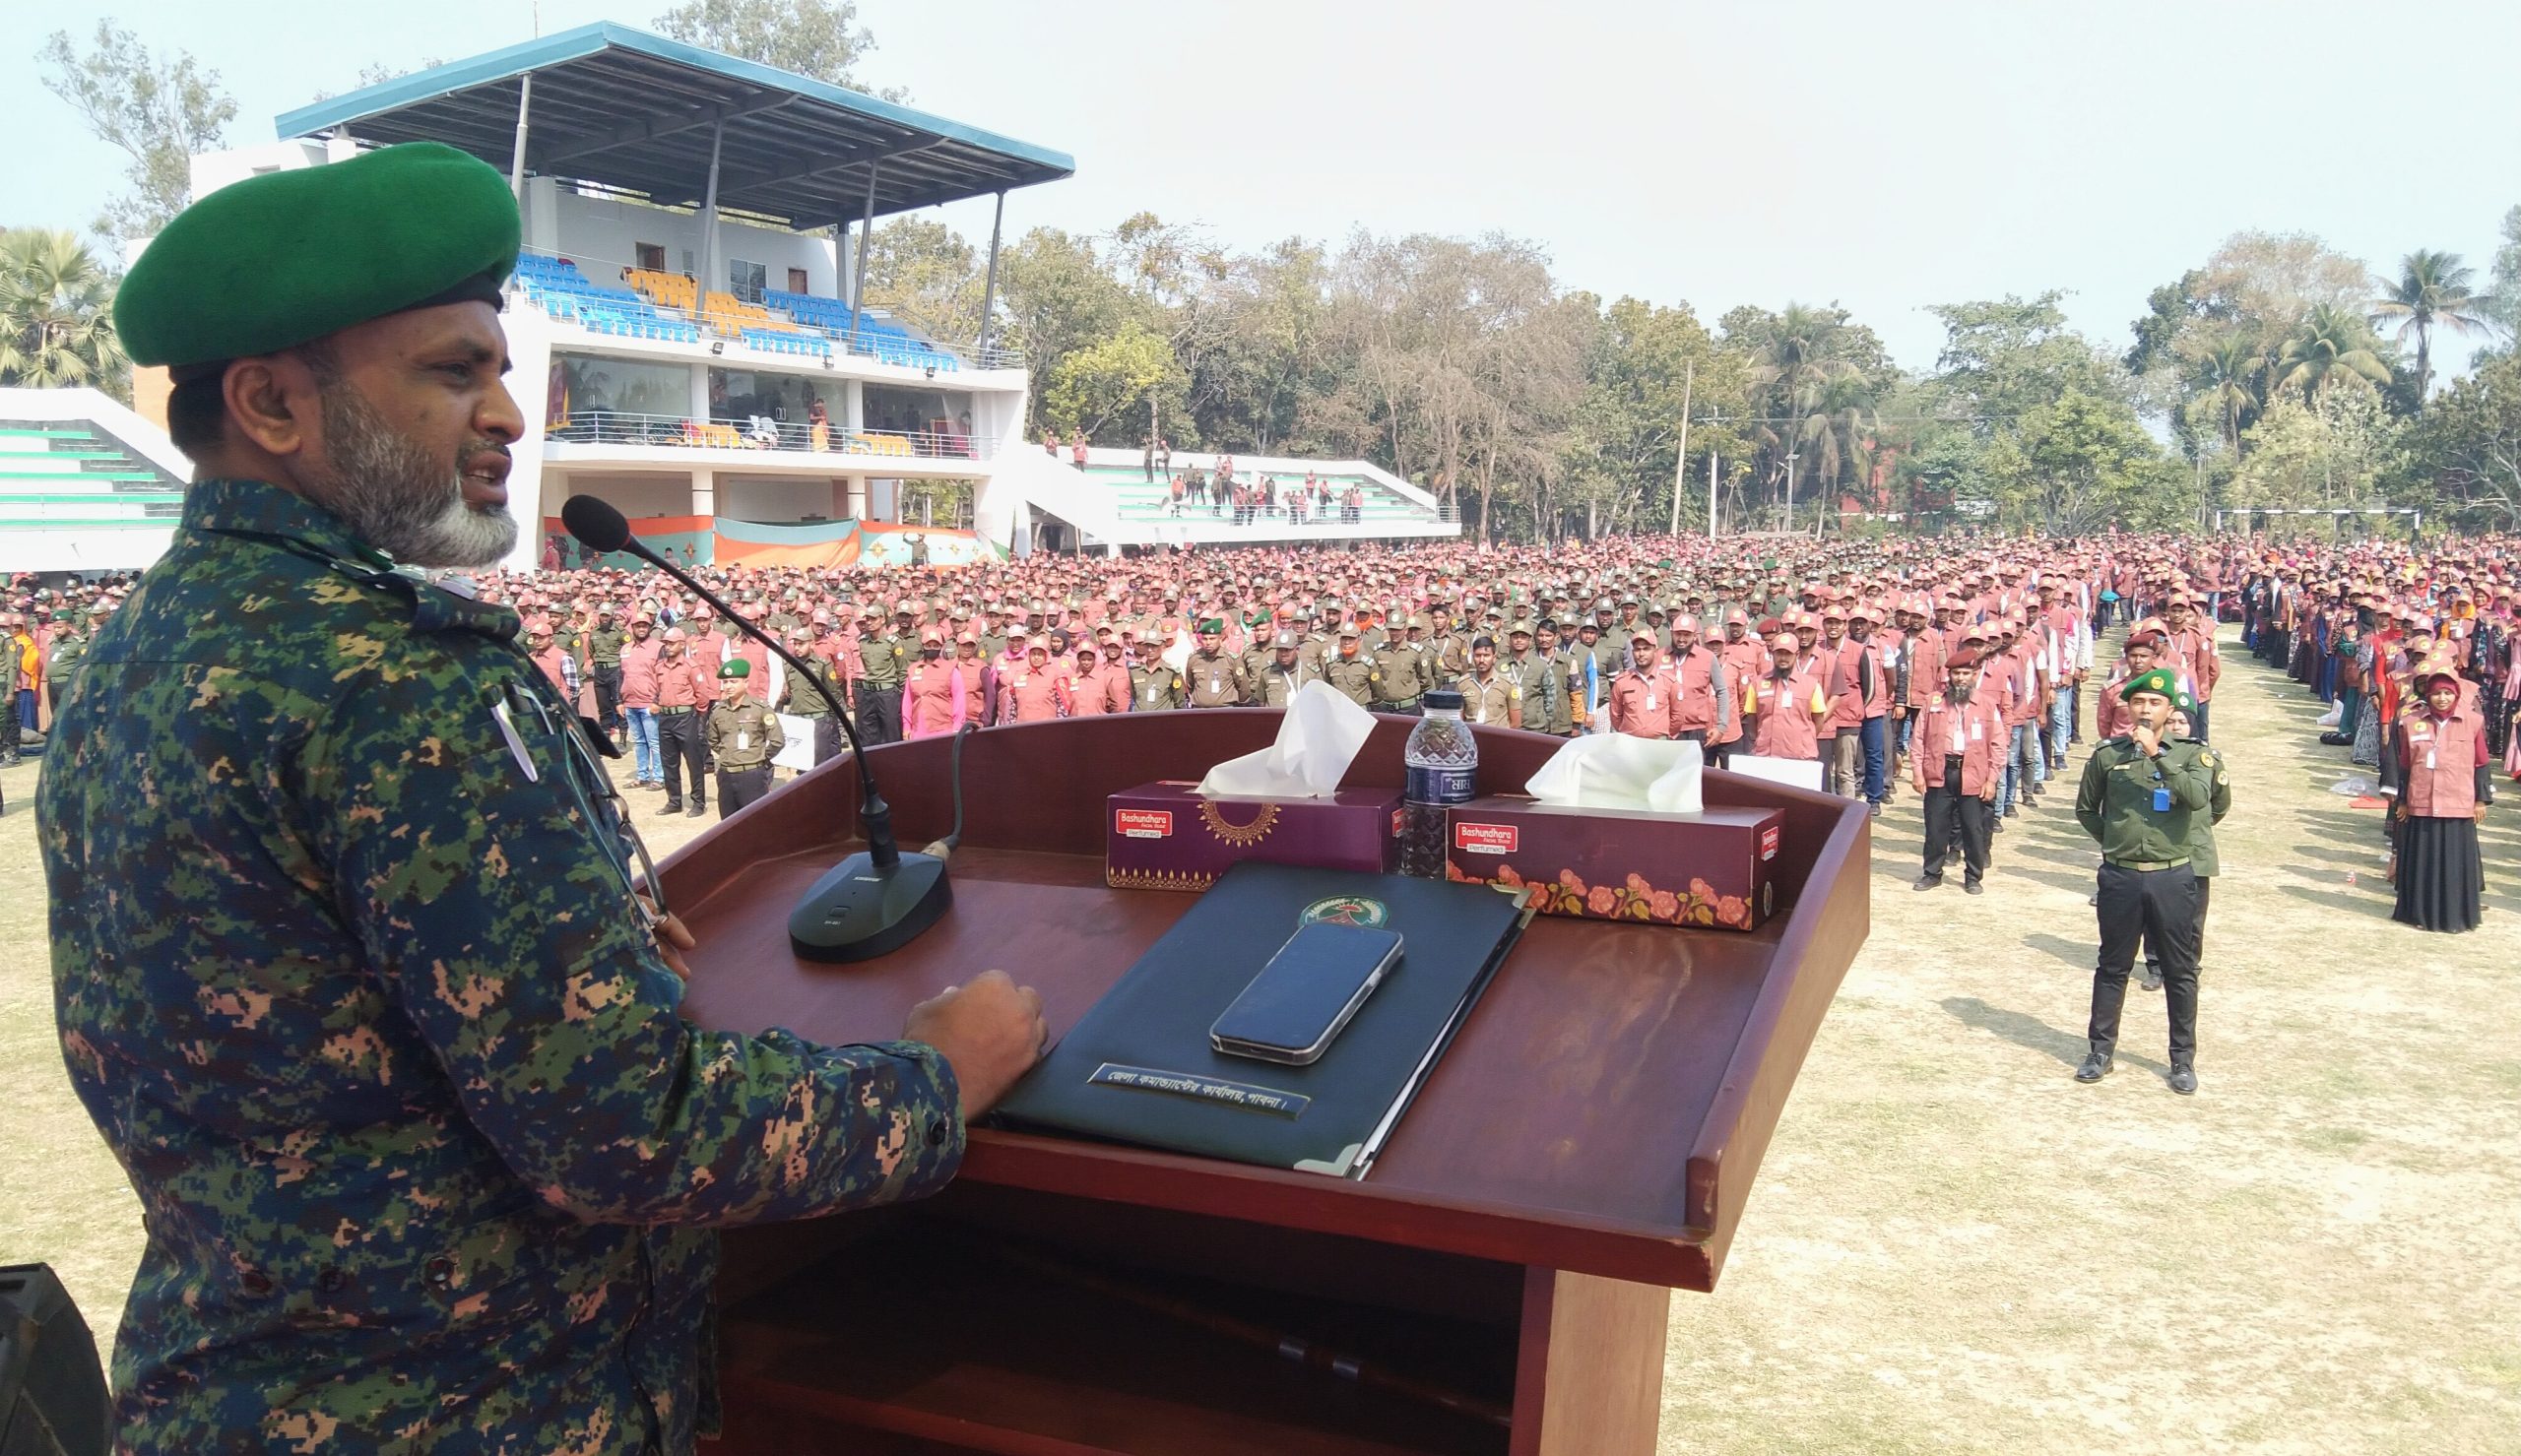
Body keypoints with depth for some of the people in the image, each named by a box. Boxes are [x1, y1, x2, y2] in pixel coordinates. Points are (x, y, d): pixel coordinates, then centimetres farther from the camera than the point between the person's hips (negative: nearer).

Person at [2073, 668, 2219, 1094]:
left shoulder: (2192, 754, -1)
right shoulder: (2107, 754, 2)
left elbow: (2199, 798, -21)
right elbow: (2085, 809, 15)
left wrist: (2158, 754, -24)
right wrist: (2115, 840, 9)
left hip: (2172, 878, -1)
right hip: (2120, 878, 1)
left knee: (2180, 971, 8)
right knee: (2113, 967, 11)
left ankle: (2183, 1059, 19)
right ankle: (2101, 1051, 21)